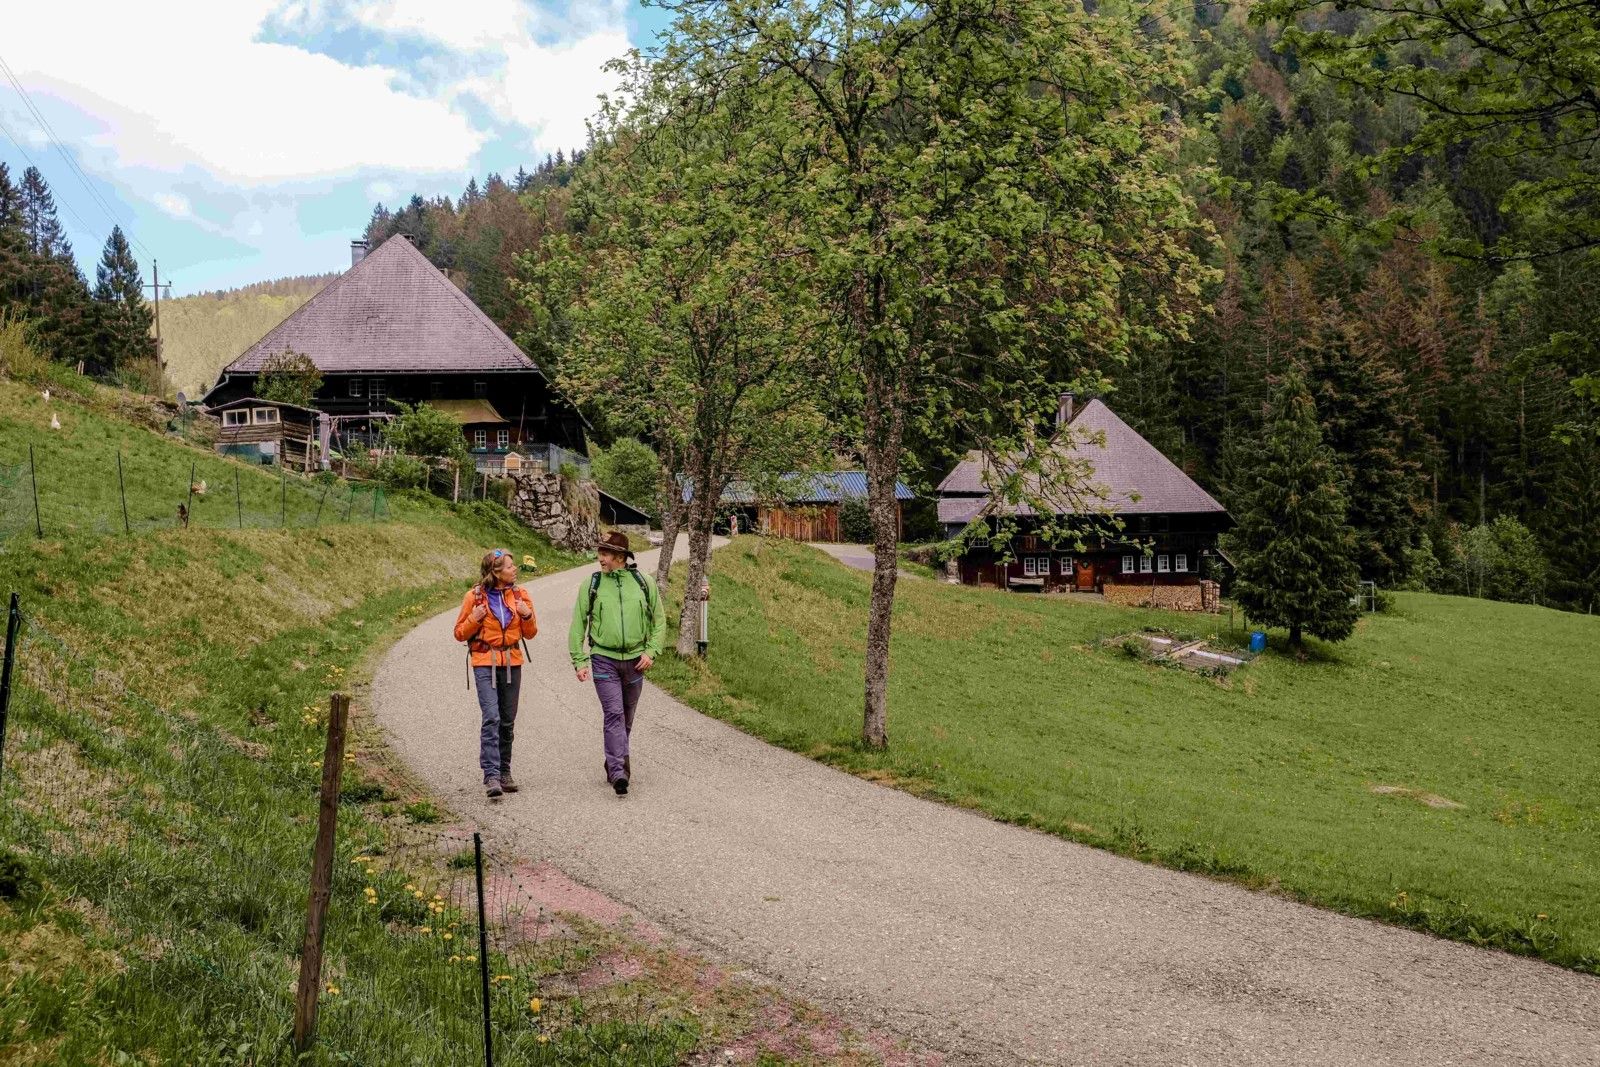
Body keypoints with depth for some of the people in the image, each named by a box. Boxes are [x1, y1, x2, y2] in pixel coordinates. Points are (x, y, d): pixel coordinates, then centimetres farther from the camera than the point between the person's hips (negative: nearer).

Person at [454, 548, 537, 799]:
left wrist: (527, 616, -9)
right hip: (485, 663, -4)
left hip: (512, 663, 4)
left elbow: (530, 633, 11)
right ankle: (491, 776, -17)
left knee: (508, 721, 9)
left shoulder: (520, 595, 6)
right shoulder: (475, 597, -3)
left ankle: (504, 772, 22)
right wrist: (474, 619, -15)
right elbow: (460, 633, 3)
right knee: (491, 718, -16)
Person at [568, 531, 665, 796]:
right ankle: (618, 772, -17)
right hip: (603, 659, -2)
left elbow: (659, 620, 10)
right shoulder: (591, 585, 0)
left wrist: (651, 651, -2)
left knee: (626, 718, 13)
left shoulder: (644, 584, 2)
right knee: (614, 714, -14)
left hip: (635, 661, 2)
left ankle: (615, 763, 30)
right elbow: (577, 624, 4)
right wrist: (579, 660, -2)